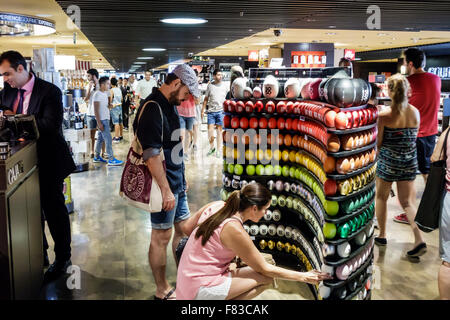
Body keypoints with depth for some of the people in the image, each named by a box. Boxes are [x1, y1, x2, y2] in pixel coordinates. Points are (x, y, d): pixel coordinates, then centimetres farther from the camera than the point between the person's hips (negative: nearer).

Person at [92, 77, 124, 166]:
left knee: (100, 138, 14)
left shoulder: (105, 94, 13)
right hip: (102, 120, -9)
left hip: (106, 119, 9)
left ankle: (97, 157, 22)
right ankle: (111, 159, -8)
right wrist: (99, 122, -20)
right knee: (108, 139, -9)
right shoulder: (97, 94, -14)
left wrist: (110, 105, 8)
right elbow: (96, 110, -17)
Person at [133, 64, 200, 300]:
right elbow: (152, 155, -25)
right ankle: (162, 291, 20)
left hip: (176, 183, 10)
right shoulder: (152, 108, -20)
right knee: (161, 237, 4)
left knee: (184, 229, 18)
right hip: (163, 186, -10)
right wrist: (166, 190, -24)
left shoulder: (169, 105, 11)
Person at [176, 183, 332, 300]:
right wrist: (303, 277, -5)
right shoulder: (234, 230, -23)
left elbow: (187, 228, 12)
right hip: (200, 291, -9)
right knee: (266, 278, -8)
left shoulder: (217, 205, -1)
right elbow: (265, 269, -12)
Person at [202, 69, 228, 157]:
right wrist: (202, 110, 7)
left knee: (219, 130, 2)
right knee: (210, 130, -4)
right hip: (211, 111, 0)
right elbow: (206, 99, 10)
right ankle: (211, 147, 16)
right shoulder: (210, 86, 5)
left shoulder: (224, 86, 6)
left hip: (221, 111, 0)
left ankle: (219, 150, 10)